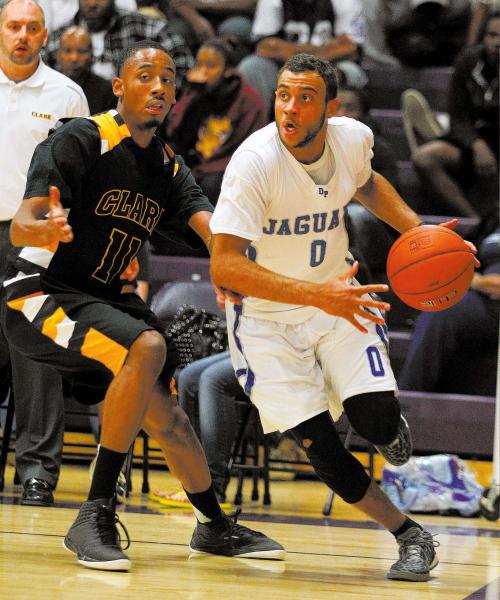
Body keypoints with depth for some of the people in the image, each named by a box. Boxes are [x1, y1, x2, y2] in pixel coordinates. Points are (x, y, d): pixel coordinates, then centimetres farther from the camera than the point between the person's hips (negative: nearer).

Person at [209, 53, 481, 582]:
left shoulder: (353, 138, -11)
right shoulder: (254, 161, -27)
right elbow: (223, 266, -34)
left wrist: (417, 230, 1)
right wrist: (318, 294, -42)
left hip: (337, 297, 3)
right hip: (266, 318, -3)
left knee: (378, 423, -15)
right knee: (319, 445, -10)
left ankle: (390, 429, 25)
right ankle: (409, 535, 9)